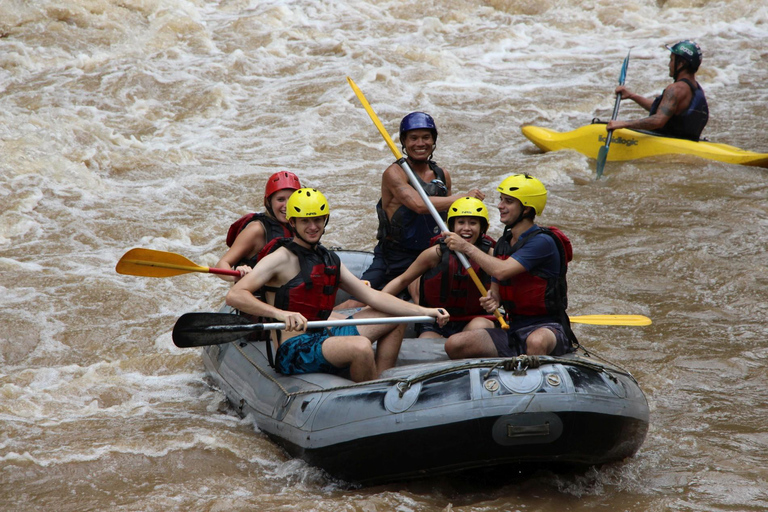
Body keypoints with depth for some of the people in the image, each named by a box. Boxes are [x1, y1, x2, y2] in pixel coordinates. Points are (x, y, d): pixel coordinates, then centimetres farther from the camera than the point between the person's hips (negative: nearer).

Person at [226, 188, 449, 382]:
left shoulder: (330, 260, 15)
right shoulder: (282, 258, -10)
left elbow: (371, 295, 14)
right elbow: (234, 295, -22)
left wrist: (424, 311, 5)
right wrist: (280, 313, -38)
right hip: (294, 351, -9)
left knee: (393, 320, 17)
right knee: (361, 347, -35)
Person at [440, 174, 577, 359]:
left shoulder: (542, 241, -12)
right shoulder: (503, 243, 13)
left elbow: (501, 271, -24)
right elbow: (496, 289, 20)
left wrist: (466, 247, -11)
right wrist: (492, 300, -6)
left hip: (547, 327, -7)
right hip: (512, 330, 7)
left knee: (536, 342, -43)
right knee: (454, 345, -13)